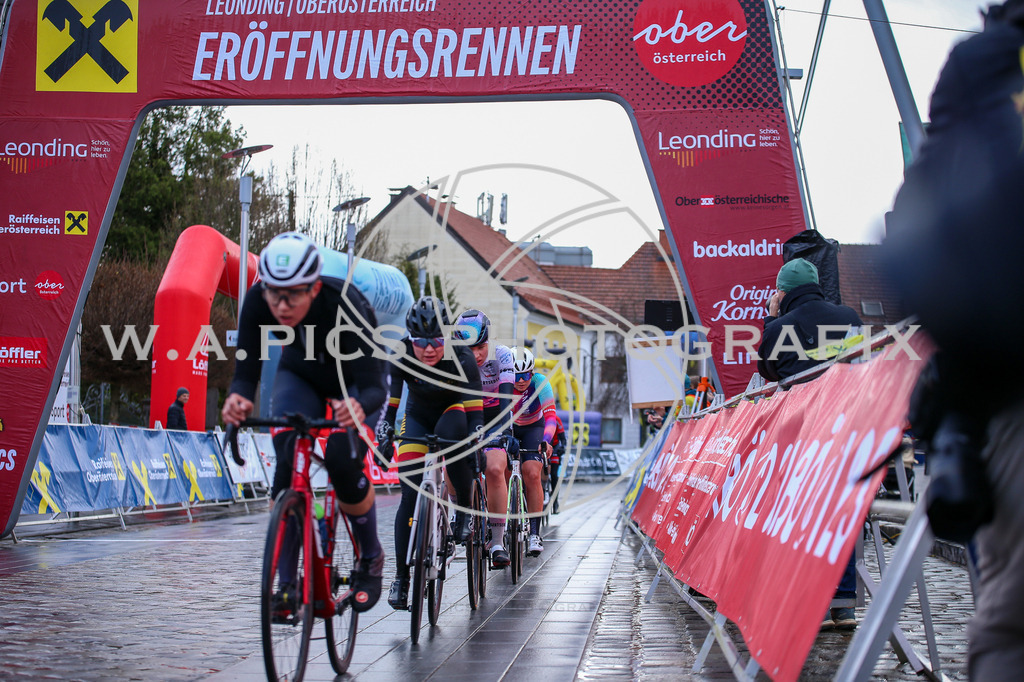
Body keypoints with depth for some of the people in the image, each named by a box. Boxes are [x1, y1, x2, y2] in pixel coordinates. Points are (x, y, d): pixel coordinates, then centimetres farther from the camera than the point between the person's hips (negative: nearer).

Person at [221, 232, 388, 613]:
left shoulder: (346, 305, -40)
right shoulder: (257, 302, -31)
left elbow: (373, 386, -43)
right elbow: (246, 369, -28)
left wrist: (359, 407, -66)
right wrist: (238, 398, -52)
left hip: (354, 382, -3)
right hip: (300, 375, 3)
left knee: (343, 464, -23)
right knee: (287, 466, -19)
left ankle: (370, 560, 3)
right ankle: (287, 584, -9)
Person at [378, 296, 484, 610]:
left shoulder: (462, 358, -30)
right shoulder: (401, 357, -26)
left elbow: (474, 408, -31)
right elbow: (390, 400, -22)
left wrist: (476, 443, -41)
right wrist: (384, 437, -32)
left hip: (453, 411, -1)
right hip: (418, 417, 2)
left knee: (450, 430, -39)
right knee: (410, 495, -12)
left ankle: (464, 509, -17)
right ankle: (401, 575, -4)